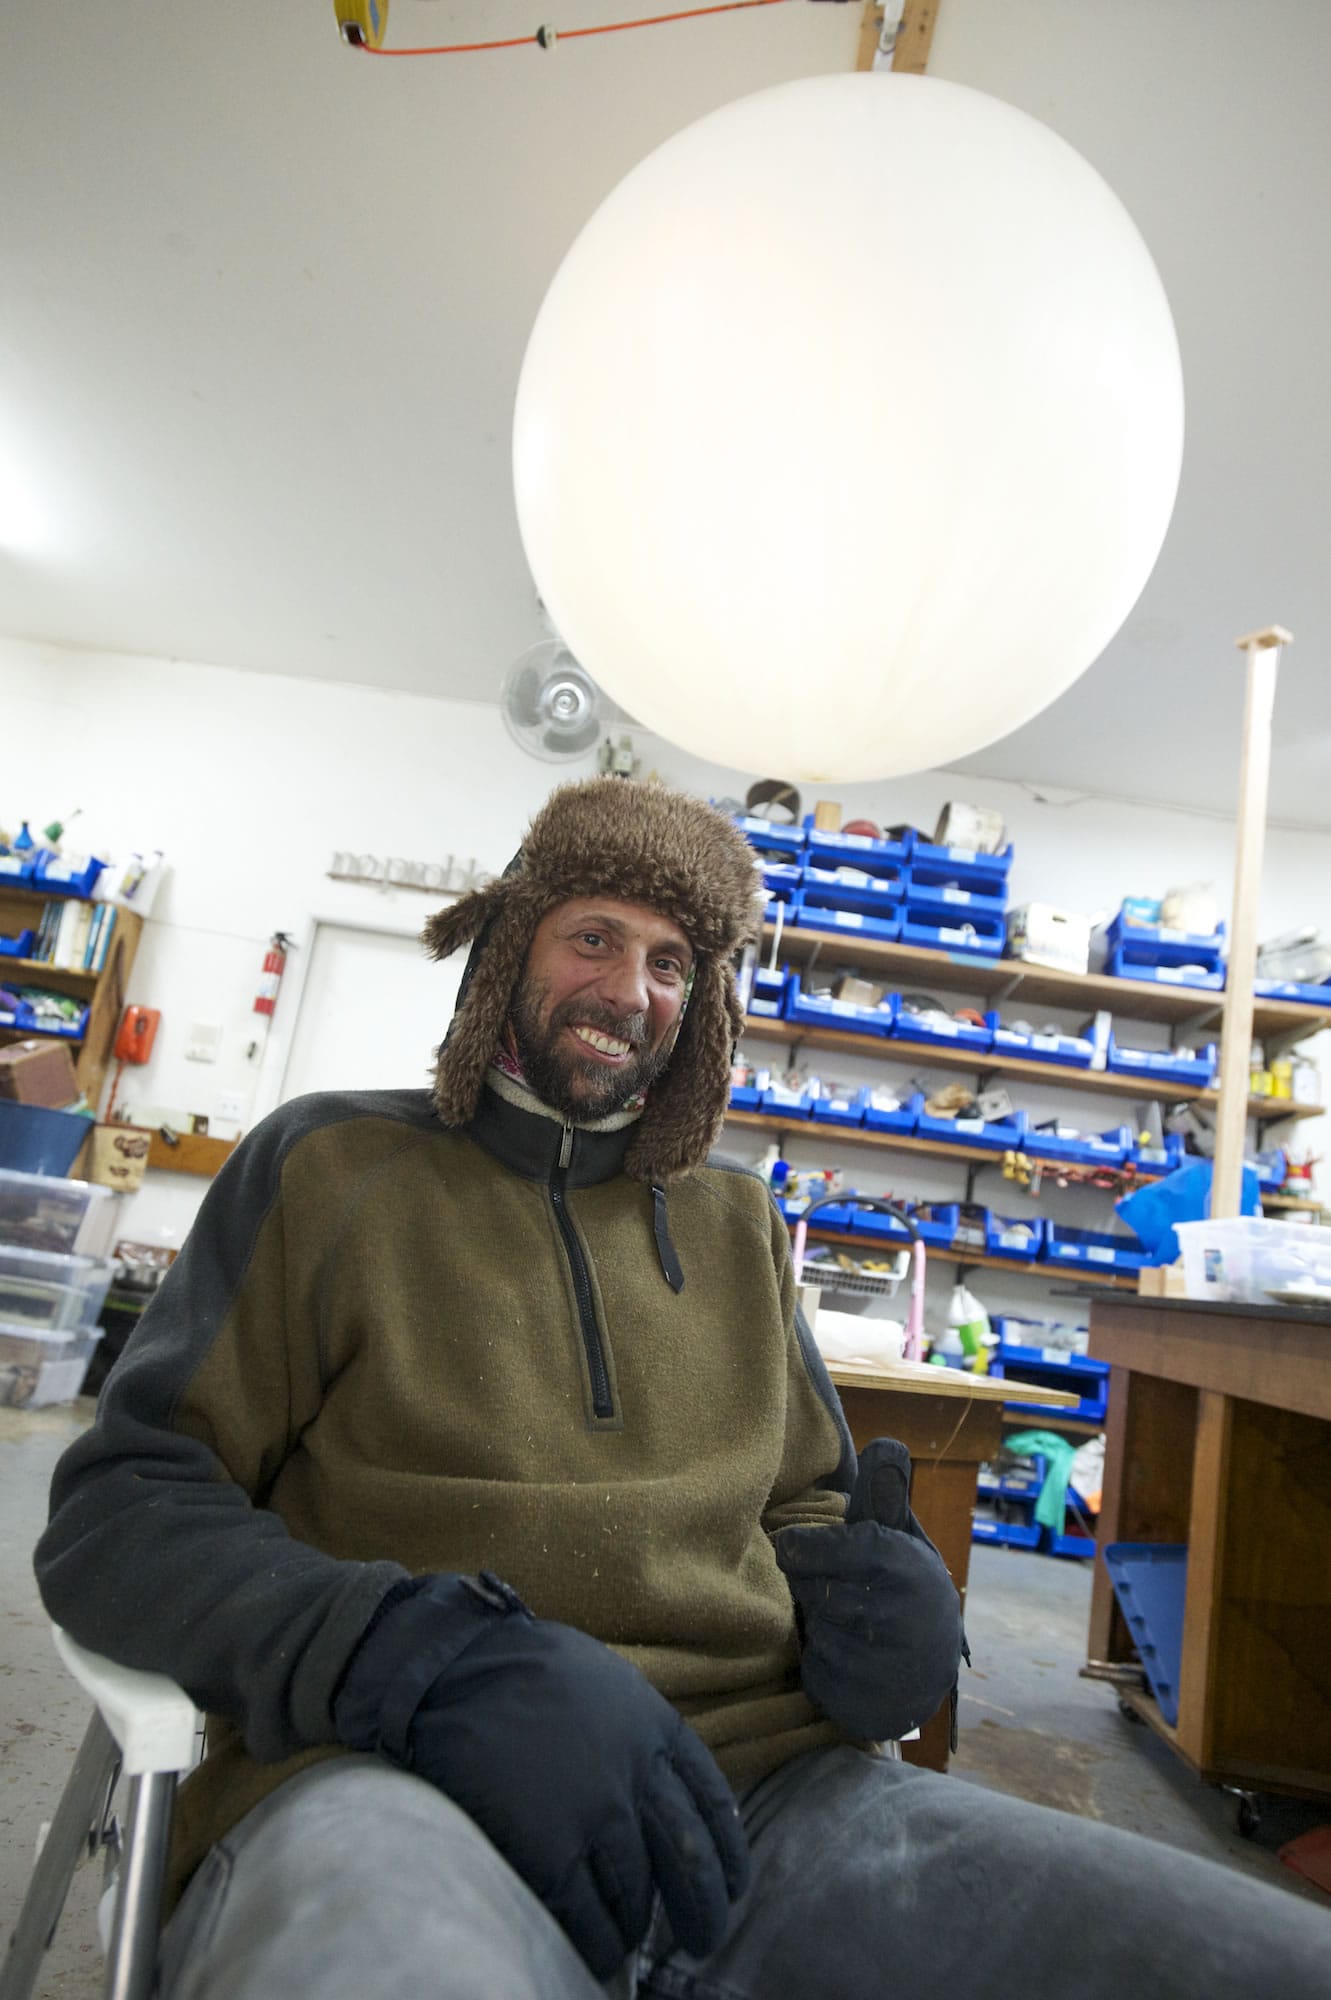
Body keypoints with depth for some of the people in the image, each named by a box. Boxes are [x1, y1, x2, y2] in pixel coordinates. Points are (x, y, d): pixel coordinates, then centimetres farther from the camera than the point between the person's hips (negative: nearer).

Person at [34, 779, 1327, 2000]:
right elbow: (118, 1508, -2)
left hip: (762, 1779, 5)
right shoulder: (331, 1166, 4)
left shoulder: (735, 1224, 15)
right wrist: (428, 1661, -20)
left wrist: (871, 1578, -3)